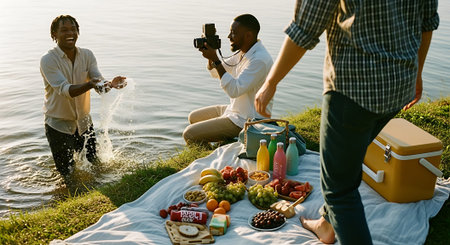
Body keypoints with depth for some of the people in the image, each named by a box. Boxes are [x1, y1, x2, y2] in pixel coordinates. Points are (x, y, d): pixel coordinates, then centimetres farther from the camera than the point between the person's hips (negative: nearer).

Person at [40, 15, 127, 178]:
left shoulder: (87, 55, -2)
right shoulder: (48, 60, -17)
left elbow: (99, 82, -14)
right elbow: (64, 89, -30)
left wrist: (110, 84, -39)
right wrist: (89, 85, -48)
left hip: (84, 122, 4)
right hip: (59, 125, -4)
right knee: (68, 176, 6)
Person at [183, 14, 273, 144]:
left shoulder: (259, 60, -26)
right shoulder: (242, 52, 6)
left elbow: (234, 90, -31)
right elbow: (215, 73, 16)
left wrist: (215, 60, -28)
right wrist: (211, 56, -4)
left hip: (246, 121, -10)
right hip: (235, 109, 10)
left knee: (189, 135, -11)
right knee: (194, 117, 20)